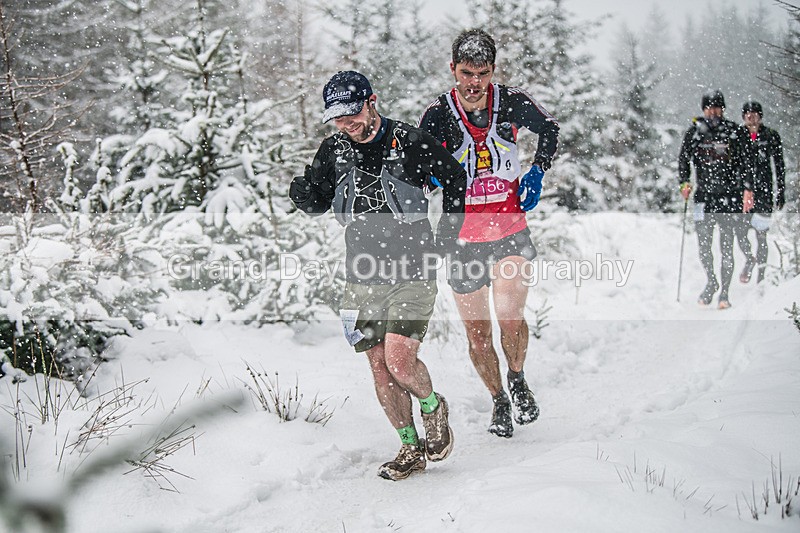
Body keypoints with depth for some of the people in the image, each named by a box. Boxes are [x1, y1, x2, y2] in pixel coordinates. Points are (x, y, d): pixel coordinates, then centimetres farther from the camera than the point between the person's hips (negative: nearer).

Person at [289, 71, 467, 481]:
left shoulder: (411, 143, -9)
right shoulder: (333, 151, 2)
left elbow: (454, 178, 8)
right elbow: (317, 204, 13)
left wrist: (449, 228, 2)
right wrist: (302, 192, -10)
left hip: (412, 272, -4)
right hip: (363, 277, 4)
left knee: (400, 361, -16)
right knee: (380, 369, 5)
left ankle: (433, 407, 17)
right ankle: (411, 449, 20)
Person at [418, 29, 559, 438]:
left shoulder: (513, 103, -8)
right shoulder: (437, 115, -11)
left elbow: (549, 129, 13)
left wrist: (537, 173, 2)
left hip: (511, 231, -1)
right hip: (464, 239, 1)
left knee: (510, 317, -19)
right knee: (477, 334, 7)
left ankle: (518, 380, 11)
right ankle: (499, 401, 31)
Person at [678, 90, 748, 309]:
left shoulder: (735, 132, 2)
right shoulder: (694, 131, 5)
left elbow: (746, 162, 6)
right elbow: (684, 158, 9)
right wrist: (684, 183, -5)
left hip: (729, 194, -1)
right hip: (704, 194, 1)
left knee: (726, 246, -3)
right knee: (703, 244, -2)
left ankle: (724, 292, 5)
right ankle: (711, 282, 22)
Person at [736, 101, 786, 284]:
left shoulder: (771, 137, 3)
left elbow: (779, 166, 5)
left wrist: (780, 192, 1)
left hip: (763, 190, -1)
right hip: (741, 188, 1)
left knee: (761, 234, -1)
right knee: (741, 232, -5)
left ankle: (761, 275, 9)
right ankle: (750, 259, 24)